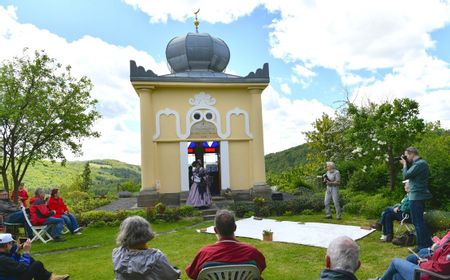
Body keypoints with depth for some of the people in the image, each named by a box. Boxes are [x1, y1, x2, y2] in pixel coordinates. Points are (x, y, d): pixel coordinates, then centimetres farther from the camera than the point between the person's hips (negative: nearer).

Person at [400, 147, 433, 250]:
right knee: (419, 221, 19)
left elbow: (406, 176, -20)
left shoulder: (419, 164, -18)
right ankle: (428, 243, 26)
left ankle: (422, 246, 4)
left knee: (417, 222, -3)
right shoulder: (420, 163, 14)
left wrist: (405, 164, -6)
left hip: (416, 196, -10)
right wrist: (406, 164, 6)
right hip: (419, 195, 10)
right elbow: (410, 174, 16)